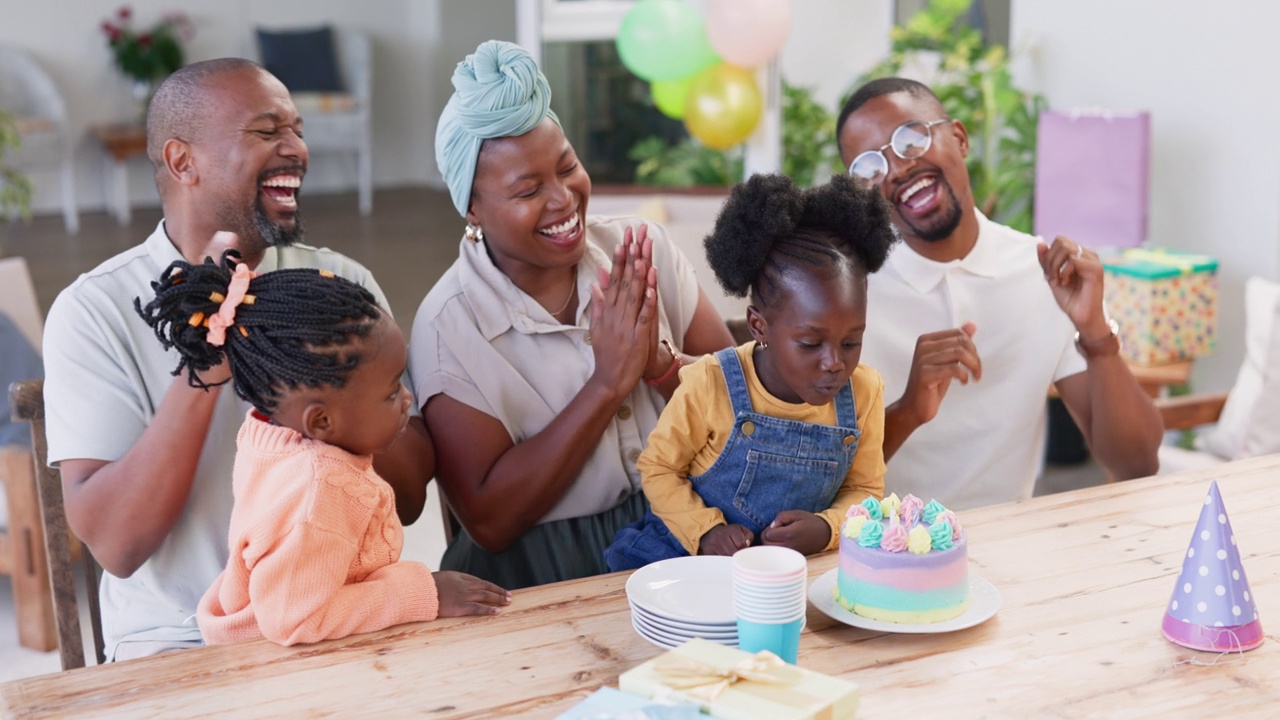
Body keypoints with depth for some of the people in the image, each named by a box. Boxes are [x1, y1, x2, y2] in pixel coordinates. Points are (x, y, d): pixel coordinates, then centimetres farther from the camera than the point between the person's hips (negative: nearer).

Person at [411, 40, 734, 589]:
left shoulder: (643, 250, 0)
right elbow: (489, 522, -14)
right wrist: (607, 383, -18)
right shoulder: (447, 326, -10)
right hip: (540, 581, -3)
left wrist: (660, 364, -18)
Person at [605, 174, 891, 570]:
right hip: (690, 559, -3)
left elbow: (864, 489, 4)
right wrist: (706, 531, -19)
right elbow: (659, 467, -4)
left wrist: (827, 529, -17)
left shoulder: (863, 392, -7)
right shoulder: (712, 385, -16)